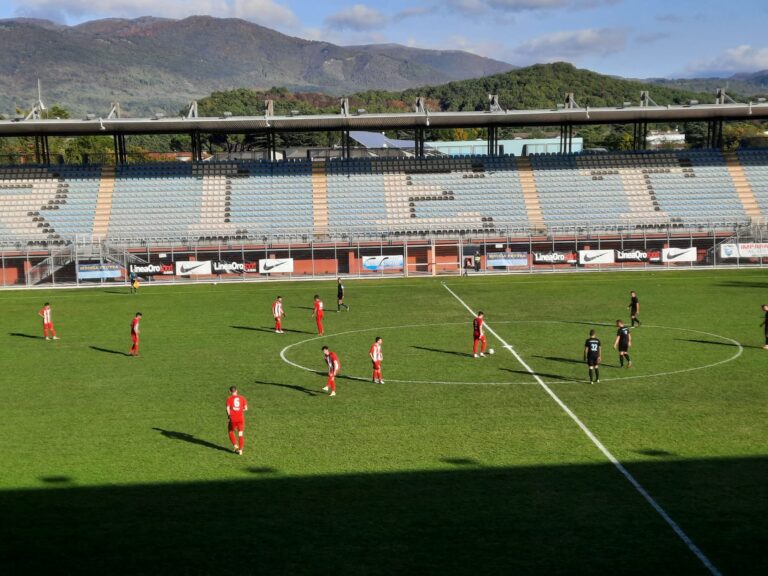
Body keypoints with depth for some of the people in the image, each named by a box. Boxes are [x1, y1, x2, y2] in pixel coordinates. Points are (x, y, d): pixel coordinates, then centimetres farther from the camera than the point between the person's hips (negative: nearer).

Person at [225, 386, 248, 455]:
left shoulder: (229, 399, -1)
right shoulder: (242, 398, 7)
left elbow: (228, 408, -9)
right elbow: (246, 408, 2)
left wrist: (229, 415, 8)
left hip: (233, 418, -2)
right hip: (241, 418, 2)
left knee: (231, 431, 21)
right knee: (241, 434, 9)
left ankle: (235, 445, 7)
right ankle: (240, 450, 4)